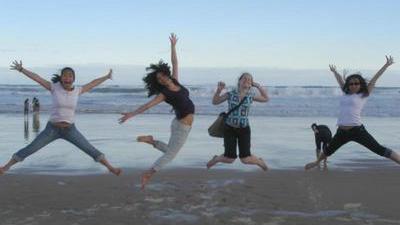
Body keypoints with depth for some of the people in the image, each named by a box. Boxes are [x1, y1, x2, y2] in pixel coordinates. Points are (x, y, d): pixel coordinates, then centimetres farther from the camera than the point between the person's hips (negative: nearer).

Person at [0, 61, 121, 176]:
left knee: (90, 150, 1)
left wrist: (106, 77, 23)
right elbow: (36, 78, -10)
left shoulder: (77, 91, 0)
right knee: (29, 149, 0)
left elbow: (92, 84, 13)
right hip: (52, 129, -1)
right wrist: (21, 69, -17)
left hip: (70, 130, 2)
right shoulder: (54, 87, -6)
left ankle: (110, 167, 12)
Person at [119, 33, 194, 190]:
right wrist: (132, 114, -31)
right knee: (170, 155, -1)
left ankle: (150, 140, 24)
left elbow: (174, 63, 5)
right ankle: (147, 175, 5)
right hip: (182, 127, -7)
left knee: (170, 151, 19)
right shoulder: (163, 94, -15)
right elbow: (148, 105, -21)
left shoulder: (175, 82, 1)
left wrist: (173, 46, 4)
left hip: (182, 125, 7)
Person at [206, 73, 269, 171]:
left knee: (245, 160, -8)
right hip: (229, 128, -1)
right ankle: (215, 159, 30)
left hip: (244, 130, 1)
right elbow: (215, 102, -1)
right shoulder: (230, 94, -4)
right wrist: (219, 90, -17)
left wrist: (258, 86, 3)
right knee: (230, 159, -6)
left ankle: (260, 162, 27)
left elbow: (266, 99, 12)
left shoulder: (251, 95, 0)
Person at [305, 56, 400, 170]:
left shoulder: (363, 95, 2)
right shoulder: (345, 93, 15)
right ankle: (317, 162, 51)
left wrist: (386, 65, 6)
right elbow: (340, 80, 31)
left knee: (380, 150, -9)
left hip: (357, 130, -5)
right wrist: (334, 71, 46)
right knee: (329, 150, 26)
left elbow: (375, 79, 3)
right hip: (341, 131, 6)